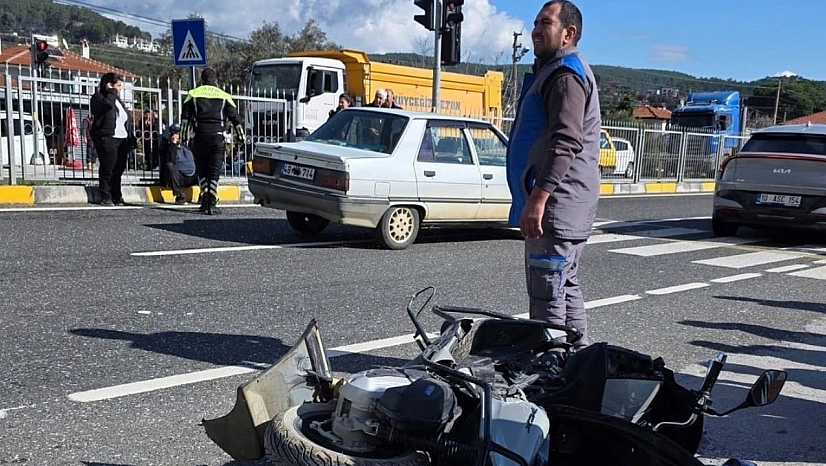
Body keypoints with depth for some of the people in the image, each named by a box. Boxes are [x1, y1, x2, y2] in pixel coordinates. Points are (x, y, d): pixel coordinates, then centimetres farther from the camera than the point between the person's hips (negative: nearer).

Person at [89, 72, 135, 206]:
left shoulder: (118, 100, 23)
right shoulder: (98, 97, -1)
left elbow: (127, 120, 24)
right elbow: (108, 103, -25)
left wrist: (132, 137, 16)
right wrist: (112, 91, -9)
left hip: (122, 139, 8)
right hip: (107, 138, -7)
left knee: (118, 170, 7)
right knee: (107, 170, -7)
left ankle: (117, 197, 12)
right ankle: (106, 197, -3)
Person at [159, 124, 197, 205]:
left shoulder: (186, 148, 22)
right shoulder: (165, 147, 4)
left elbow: (195, 162, 26)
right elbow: (170, 161, -14)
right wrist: (173, 144, -15)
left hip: (190, 178, 6)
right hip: (176, 178, -5)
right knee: (169, 166, -33)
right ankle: (179, 195, -35)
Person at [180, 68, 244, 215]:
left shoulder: (193, 94, 12)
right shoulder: (224, 96, 12)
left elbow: (185, 117, 5)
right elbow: (235, 118, 11)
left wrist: (184, 137, 7)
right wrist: (241, 137, 18)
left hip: (200, 135, 0)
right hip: (217, 135, 0)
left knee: (202, 170, 15)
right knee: (214, 171, 2)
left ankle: (205, 199, 8)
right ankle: (211, 204, -2)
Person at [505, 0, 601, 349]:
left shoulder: (566, 75, -12)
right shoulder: (553, 71, 23)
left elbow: (566, 144, -24)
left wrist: (538, 198, -28)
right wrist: (538, 198, 25)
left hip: (556, 206, -11)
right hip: (564, 208, 11)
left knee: (546, 295, -9)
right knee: (565, 288, 16)